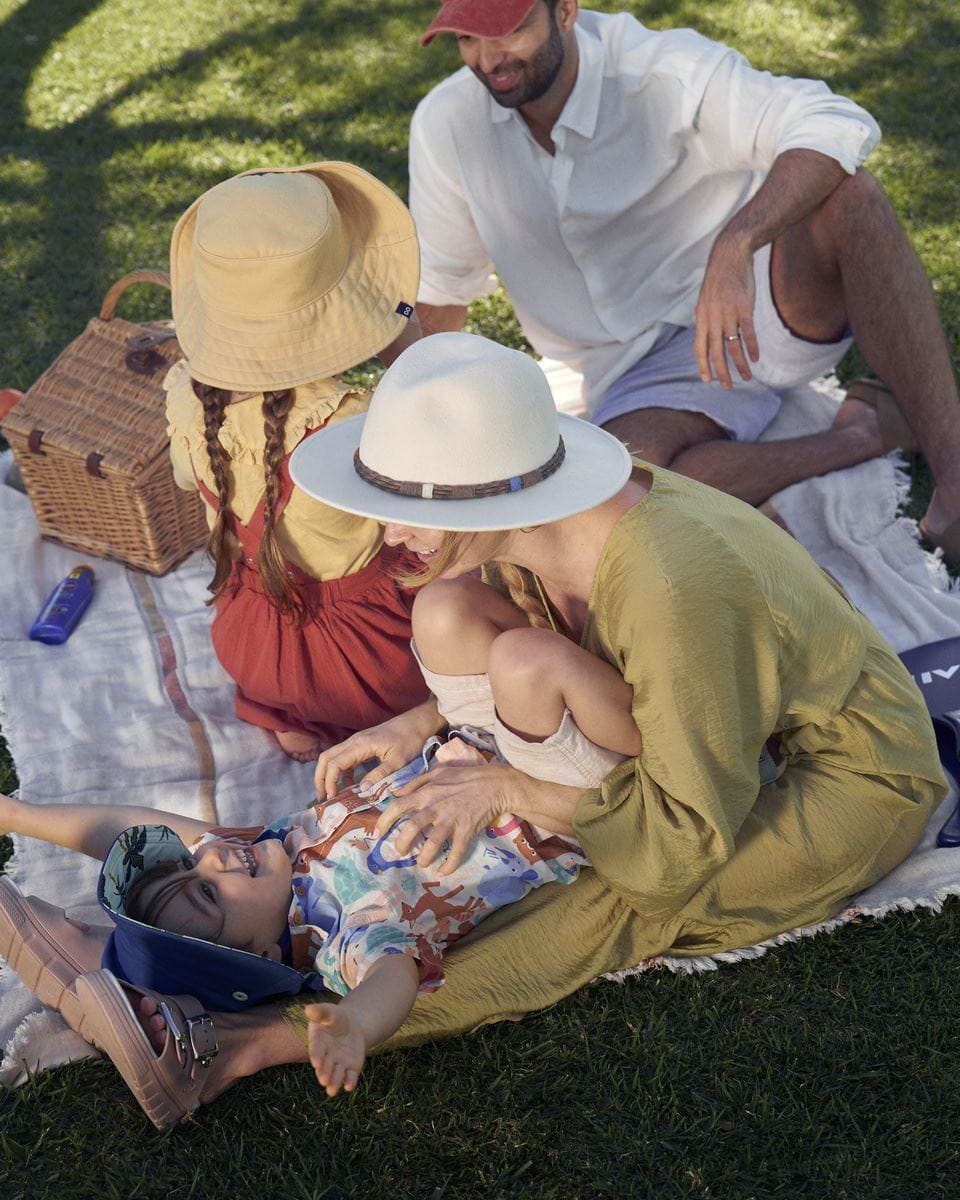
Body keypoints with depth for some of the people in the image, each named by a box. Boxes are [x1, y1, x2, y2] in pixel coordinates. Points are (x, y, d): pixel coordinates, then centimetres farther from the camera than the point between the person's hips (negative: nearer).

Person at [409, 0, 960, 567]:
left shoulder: (665, 71, -16)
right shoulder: (445, 124, -4)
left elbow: (839, 125, -29)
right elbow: (441, 285, 9)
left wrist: (733, 248, -45)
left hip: (765, 302, -2)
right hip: (640, 375, 2)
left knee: (848, 195, -33)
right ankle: (867, 432, -13)